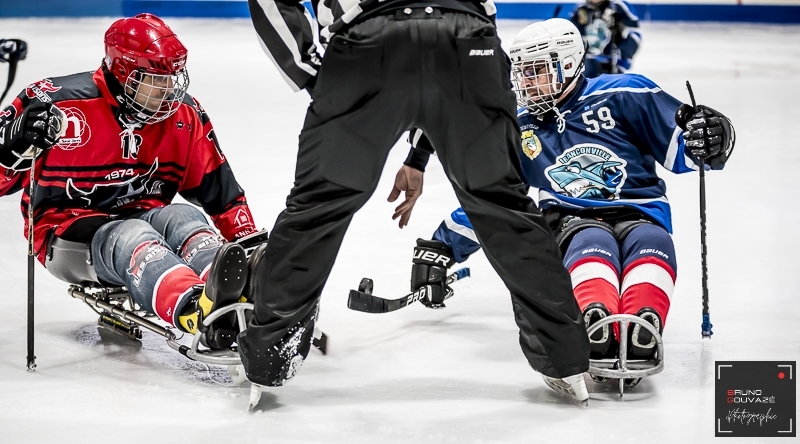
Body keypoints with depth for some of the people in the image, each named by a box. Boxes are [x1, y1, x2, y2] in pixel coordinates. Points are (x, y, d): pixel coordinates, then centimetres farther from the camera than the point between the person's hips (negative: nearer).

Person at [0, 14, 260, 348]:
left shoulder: (184, 116, 1)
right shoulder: (62, 103, -14)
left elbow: (220, 191, 10)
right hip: (69, 231, -5)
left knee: (183, 217, -28)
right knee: (132, 238, -36)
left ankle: (233, 299, -59)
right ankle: (196, 309, -68)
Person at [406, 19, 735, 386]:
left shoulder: (622, 96, 5)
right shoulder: (518, 130, 19)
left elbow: (681, 143, 1)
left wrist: (709, 138, -23)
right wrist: (440, 249, 21)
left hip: (639, 213, -1)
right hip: (571, 221, 1)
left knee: (651, 244, -38)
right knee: (593, 245, -37)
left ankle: (639, 337, -67)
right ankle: (596, 327, -69)